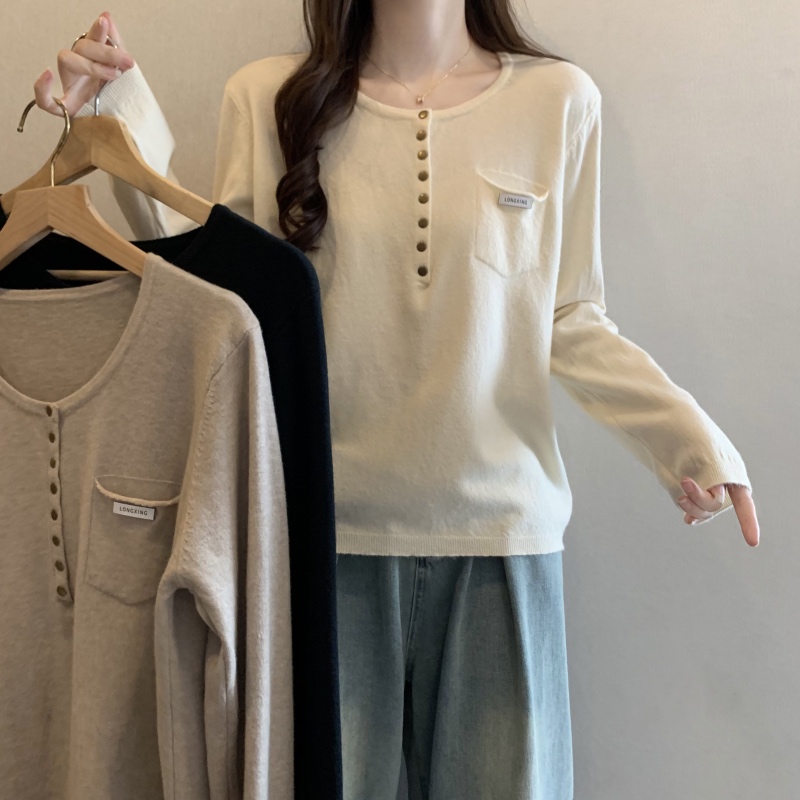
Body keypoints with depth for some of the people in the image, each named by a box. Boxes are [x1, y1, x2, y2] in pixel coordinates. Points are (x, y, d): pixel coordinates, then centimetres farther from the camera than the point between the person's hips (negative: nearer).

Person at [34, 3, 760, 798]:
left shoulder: (559, 98, 0)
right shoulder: (267, 98, 1)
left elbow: (569, 319, 4)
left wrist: (687, 429, -7)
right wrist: (124, 135, -5)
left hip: (502, 530, 1)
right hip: (327, 530, 0)